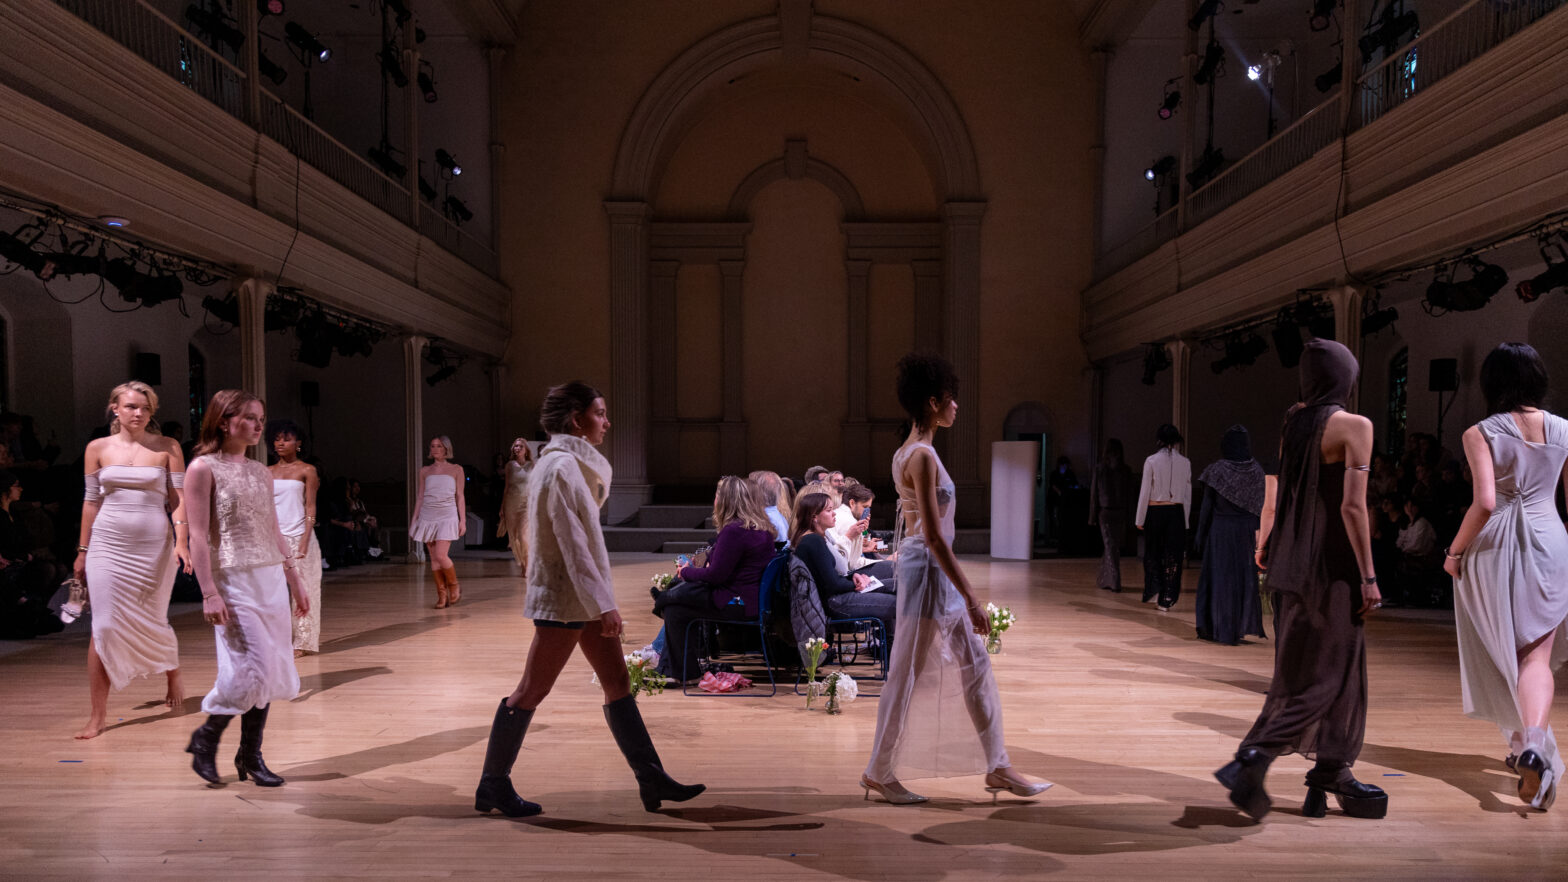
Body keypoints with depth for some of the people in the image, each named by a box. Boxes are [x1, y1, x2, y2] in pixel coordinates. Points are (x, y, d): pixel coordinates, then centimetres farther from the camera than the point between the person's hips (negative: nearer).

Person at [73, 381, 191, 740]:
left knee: (152, 622, 9)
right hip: (108, 545, 1)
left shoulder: (167, 448, 1)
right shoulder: (97, 449, 5)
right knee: (104, 626, -4)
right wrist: (82, 551, 10)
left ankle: (174, 678, 37)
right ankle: (97, 714, 2)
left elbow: (179, 498, -1)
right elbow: (91, 501, 9)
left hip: (154, 546, -1)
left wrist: (182, 541, -12)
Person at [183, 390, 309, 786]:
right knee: (250, 668, -10)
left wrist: (295, 581, 16)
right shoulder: (204, 468, -5)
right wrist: (209, 592, -16)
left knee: (272, 670, 6)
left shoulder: (260, 472, 14)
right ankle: (205, 738, 14)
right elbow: (198, 535, -10)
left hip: (272, 579, 7)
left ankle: (251, 755, 17)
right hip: (235, 579, -7)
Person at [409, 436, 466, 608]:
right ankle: (442, 595, 8)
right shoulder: (424, 471, 11)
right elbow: (420, 497, 13)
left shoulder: (456, 470, 6)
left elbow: (460, 497, 6)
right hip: (428, 517, 3)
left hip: (447, 517, -3)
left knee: (441, 555, -16)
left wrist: (463, 520, 1)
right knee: (434, 558, 2)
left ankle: (454, 586, 6)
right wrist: (413, 520, 9)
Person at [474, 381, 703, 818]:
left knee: (618, 683, 8)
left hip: (583, 596, 10)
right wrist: (603, 604, -22)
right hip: (563, 597, -10)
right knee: (532, 691, 1)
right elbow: (572, 542, -22)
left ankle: (651, 780, 11)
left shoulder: (573, 463, 14)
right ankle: (493, 785, 14)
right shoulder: (560, 466, -17)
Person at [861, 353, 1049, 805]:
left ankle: (997, 767, 21)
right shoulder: (922, 456, -18)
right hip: (928, 569, -10)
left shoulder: (908, 453, 12)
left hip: (934, 571, 10)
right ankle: (879, 771, 14)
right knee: (909, 673, 1)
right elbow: (932, 536, -22)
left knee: (975, 664, 13)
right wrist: (971, 597, -21)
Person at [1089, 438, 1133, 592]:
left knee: (1109, 546, 0)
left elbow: (1094, 493, -3)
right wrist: (1128, 517, 8)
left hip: (1105, 512, -2)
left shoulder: (1099, 469, -5)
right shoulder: (1126, 470, -1)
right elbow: (1129, 494, 2)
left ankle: (1115, 582, -9)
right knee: (1114, 546, 15)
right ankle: (1104, 578, 27)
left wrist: (1093, 516, 3)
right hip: (1121, 512, 2)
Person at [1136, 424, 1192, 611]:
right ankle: (1167, 599, 7)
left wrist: (1140, 519, 2)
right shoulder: (1185, 462, 1)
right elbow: (1187, 494, 6)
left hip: (1155, 511, -2)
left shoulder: (1151, 461, -6)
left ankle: (1154, 589, 4)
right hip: (1176, 512, 2)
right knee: (1172, 555, 6)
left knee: (1152, 553, 14)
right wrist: (1186, 520, 14)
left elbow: (1145, 492, -5)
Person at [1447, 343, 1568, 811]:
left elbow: (1484, 504, -17)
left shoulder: (1480, 434, -8)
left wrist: (1454, 551, -5)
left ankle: (1520, 740, 32)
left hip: (1493, 546, -2)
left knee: (1502, 650, 17)